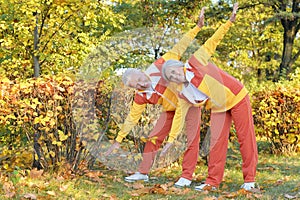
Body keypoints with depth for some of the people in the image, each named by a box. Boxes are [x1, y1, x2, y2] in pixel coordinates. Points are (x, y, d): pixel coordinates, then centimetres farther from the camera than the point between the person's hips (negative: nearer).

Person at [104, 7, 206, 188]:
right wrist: (118, 141, -7)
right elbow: (132, 119, -8)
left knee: (192, 138, -10)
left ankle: (187, 176, -5)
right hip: (171, 110, 3)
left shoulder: (158, 68, -25)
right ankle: (143, 173, 12)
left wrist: (198, 27, -25)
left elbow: (178, 49, -21)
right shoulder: (141, 97, -16)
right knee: (154, 137, 1)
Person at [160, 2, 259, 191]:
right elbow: (180, 114, -2)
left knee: (246, 138, -1)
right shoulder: (183, 92, -4)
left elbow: (212, 43, -13)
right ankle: (212, 182, 5)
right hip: (218, 108, 4)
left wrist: (230, 22, -19)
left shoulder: (196, 62, -15)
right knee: (217, 141, 0)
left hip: (237, 98, -4)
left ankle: (249, 180, 5)